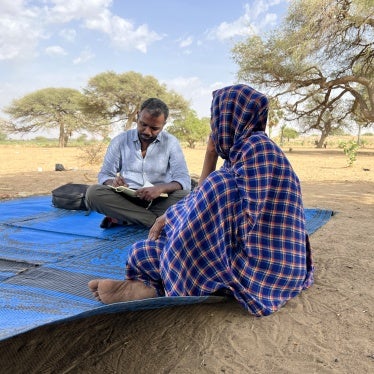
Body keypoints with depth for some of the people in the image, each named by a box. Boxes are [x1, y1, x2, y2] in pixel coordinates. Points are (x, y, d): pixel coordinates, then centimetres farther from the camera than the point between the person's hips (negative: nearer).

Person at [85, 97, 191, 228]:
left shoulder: (171, 143, 2)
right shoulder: (120, 140, 6)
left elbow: (184, 181, -6)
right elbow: (104, 175, 7)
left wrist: (161, 188, -27)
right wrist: (113, 182, -18)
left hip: (159, 202, -1)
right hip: (125, 199, 1)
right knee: (93, 192, -27)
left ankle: (121, 218, -21)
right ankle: (159, 221, -26)